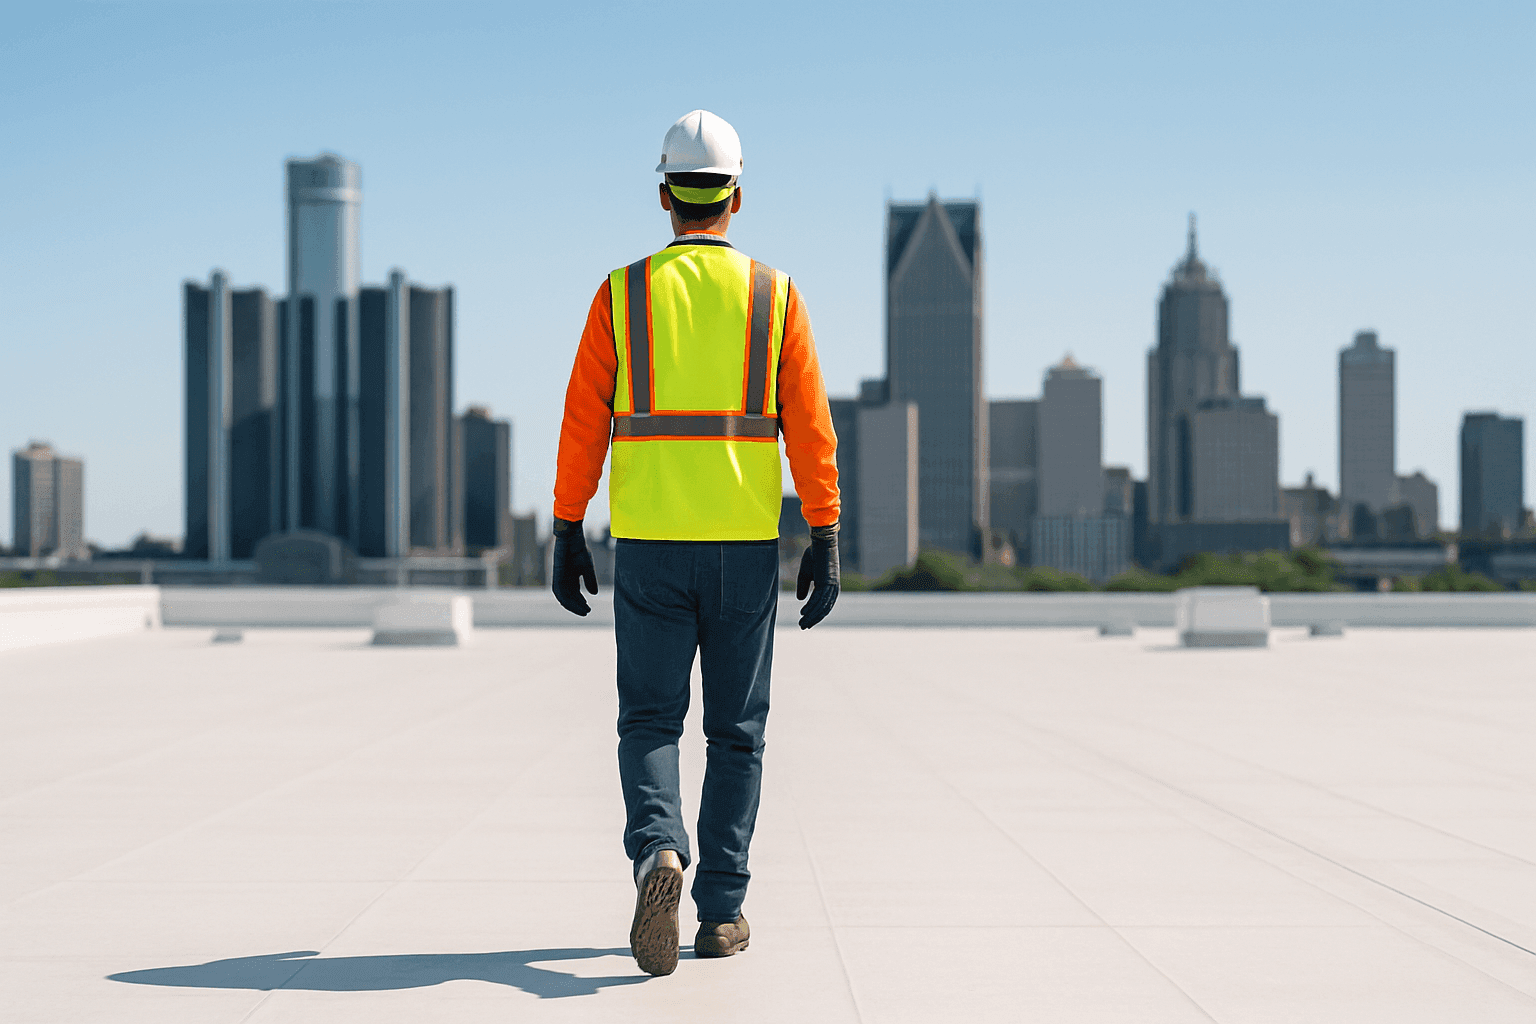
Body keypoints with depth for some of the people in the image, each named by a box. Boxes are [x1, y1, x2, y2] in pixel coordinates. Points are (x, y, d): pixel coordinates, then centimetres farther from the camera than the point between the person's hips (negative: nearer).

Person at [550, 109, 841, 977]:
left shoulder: (623, 293, 1)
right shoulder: (775, 295, 1)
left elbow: (584, 423, 0)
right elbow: (810, 426, -4)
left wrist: (568, 535, 6)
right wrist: (826, 542, 0)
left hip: (648, 542, 0)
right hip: (746, 545, 0)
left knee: (651, 722, 7)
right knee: (736, 730, 10)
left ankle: (659, 851, -20)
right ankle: (722, 910, 11)